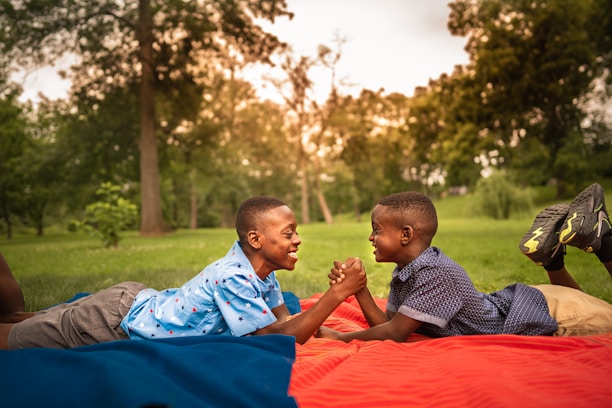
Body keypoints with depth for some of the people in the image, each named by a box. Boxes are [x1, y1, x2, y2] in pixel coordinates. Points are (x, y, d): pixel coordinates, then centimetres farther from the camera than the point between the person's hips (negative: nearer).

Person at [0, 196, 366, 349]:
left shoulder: (258, 264, -5)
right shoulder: (234, 278, -32)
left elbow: (286, 320, 4)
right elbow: (281, 338, -32)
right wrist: (340, 292, -33)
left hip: (137, 300, 8)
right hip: (115, 320, -8)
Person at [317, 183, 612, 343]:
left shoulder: (435, 273, -36)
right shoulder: (404, 273, -9)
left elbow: (394, 334, -34)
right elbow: (386, 324, -8)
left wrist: (339, 337, -24)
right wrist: (357, 287, -19)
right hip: (511, 304, 7)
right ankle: (555, 246, 18)